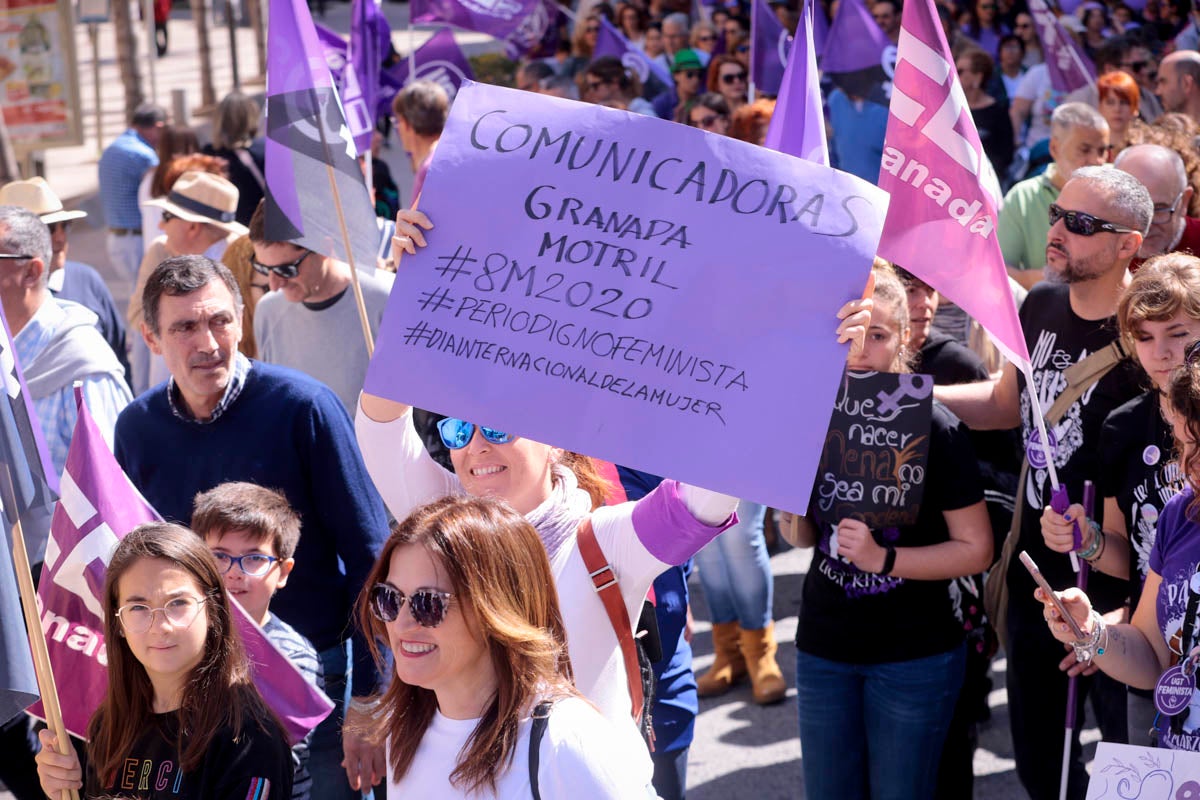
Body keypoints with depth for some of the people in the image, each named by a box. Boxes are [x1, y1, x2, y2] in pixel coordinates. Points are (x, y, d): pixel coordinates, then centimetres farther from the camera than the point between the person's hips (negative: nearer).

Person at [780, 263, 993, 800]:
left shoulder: (935, 429, -14)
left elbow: (976, 550, -12)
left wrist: (884, 558, -24)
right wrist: (791, 509, -13)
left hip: (914, 654, -4)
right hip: (824, 645, 4)